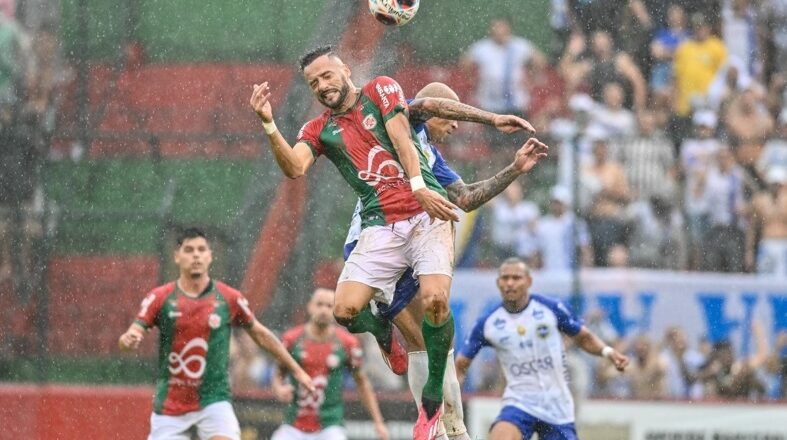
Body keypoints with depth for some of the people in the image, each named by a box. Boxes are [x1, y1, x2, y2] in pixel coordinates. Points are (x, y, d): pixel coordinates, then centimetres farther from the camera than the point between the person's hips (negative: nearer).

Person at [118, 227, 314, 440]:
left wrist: (296, 370, 16)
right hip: (169, 405, 1)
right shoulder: (159, 298, -4)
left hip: (213, 400, -1)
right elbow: (131, 337, -9)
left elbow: (261, 334, 12)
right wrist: (128, 340, -35)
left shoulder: (229, 299, -2)